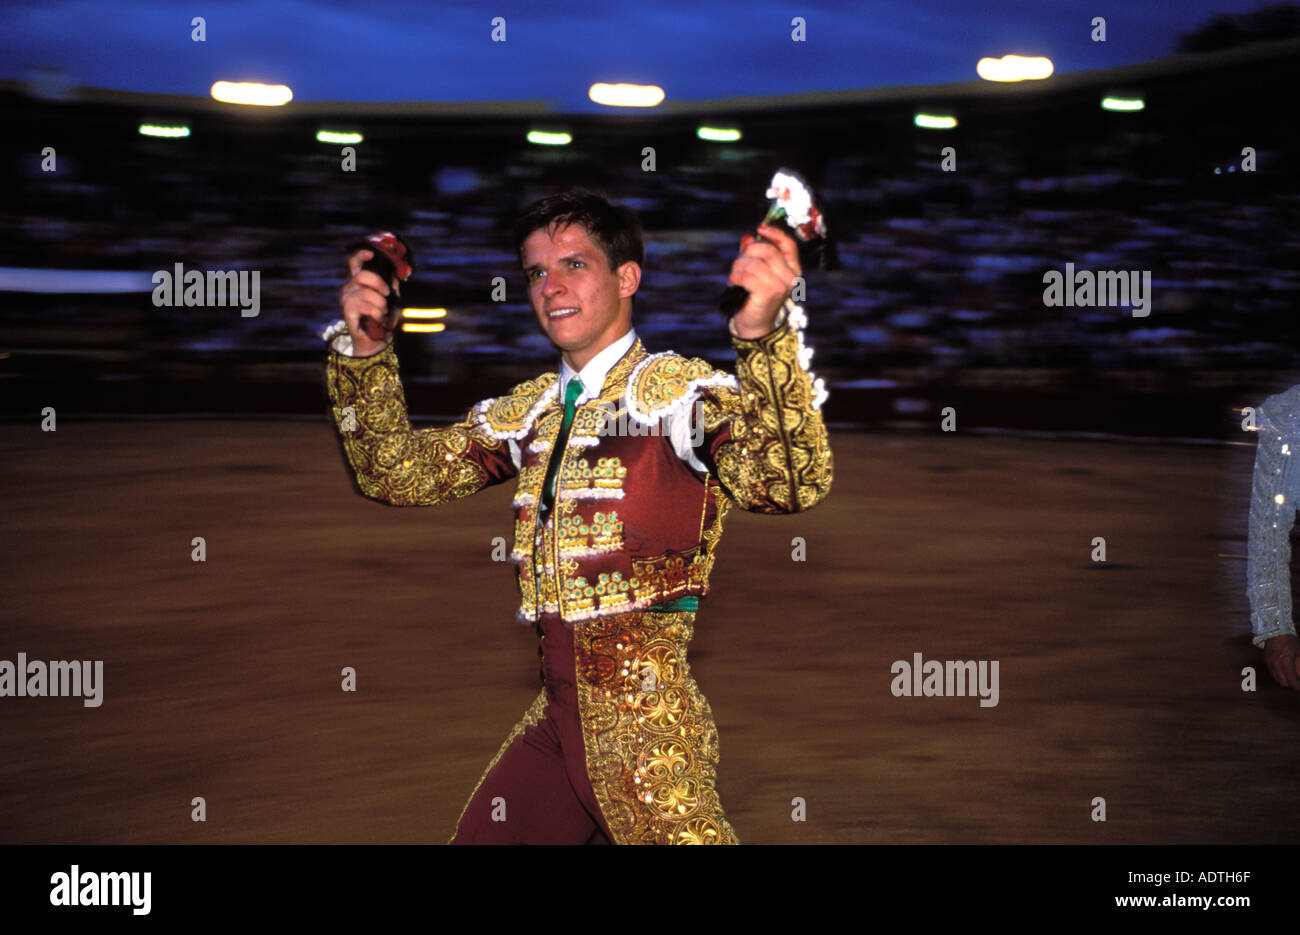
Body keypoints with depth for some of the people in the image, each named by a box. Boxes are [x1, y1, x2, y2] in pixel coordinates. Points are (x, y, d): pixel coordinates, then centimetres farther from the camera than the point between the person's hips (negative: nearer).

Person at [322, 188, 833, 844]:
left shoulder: (679, 389, -7)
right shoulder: (531, 410, 14)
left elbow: (788, 485, -24)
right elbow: (396, 471, 13)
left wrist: (764, 333, -40)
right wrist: (363, 349, -2)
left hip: (642, 714, -7)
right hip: (556, 711, 7)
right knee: (476, 837, 11)